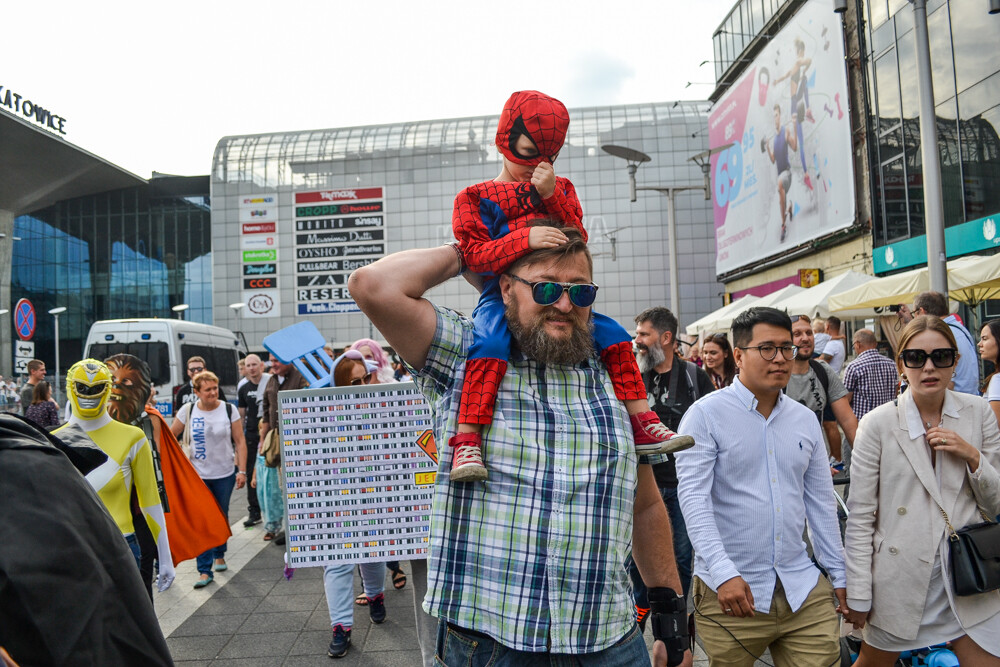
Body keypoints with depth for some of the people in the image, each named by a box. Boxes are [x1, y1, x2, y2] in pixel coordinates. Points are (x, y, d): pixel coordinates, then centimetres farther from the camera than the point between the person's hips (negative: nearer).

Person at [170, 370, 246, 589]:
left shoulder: (228, 410, -4)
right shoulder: (188, 411, -3)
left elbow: (240, 441, -2)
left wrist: (242, 471, -8)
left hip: (225, 474, 1)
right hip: (198, 475, 0)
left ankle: (219, 554, 38)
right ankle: (204, 571, 2)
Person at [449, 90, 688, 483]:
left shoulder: (561, 189, 20)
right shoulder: (475, 197, 7)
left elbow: (578, 241, 6)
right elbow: (474, 255, -8)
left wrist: (552, 195, -9)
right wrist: (525, 238, -23)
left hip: (558, 297, 5)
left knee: (612, 333, -6)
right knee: (489, 344, -33)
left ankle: (642, 427, 2)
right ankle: (467, 440, -31)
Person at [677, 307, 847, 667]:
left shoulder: (805, 419, 9)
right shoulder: (706, 414, -8)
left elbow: (821, 502, 15)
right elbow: (693, 497, -15)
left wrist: (839, 574, 14)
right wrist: (723, 573, -22)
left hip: (804, 588, 5)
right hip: (730, 591, -4)